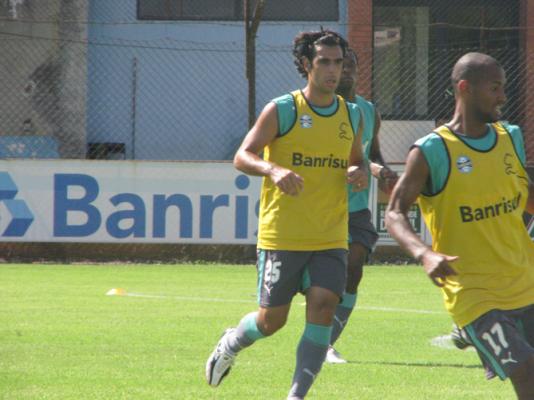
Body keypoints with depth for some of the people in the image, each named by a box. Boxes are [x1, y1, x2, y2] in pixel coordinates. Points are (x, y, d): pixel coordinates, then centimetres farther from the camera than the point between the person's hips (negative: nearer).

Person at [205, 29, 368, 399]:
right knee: (272, 320, 3)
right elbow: (242, 156, -11)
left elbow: (357, 160, 23)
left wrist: (360, 173, -2)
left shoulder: (351, 115, 9)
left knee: (323, 306, -14)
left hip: (331, 239, 3)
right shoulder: (282, 111, -5)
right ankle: (230, 344, 36)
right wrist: (273, 169, -32)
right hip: (282, 236, -3)